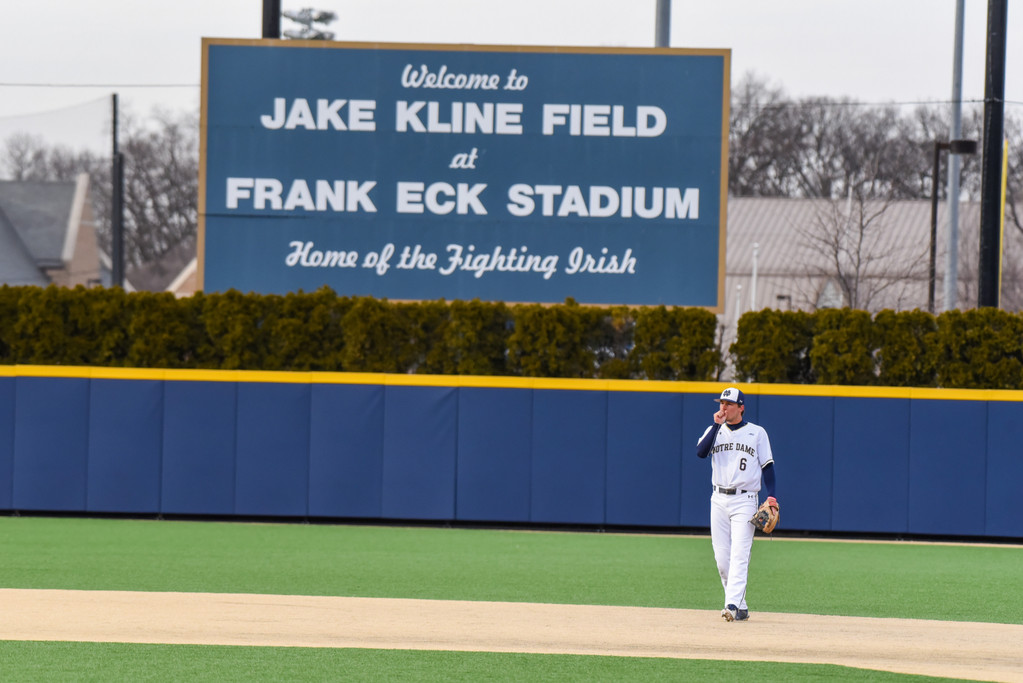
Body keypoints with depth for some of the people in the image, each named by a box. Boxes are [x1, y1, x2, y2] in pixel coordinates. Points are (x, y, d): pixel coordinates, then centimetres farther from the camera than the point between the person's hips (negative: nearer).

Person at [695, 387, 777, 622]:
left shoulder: (757, 433, 5)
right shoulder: (715, 430, 11)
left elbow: (767, 465, 3)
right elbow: (701, 451, -7)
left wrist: (771, 496, -8)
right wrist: (717, 425, -10)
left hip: (744, 501, -4)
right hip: (719, 500, 4)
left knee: (739, 554, -14)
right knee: (721, 556, 1)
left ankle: (733, 605, -22)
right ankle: (741, 607, 10)